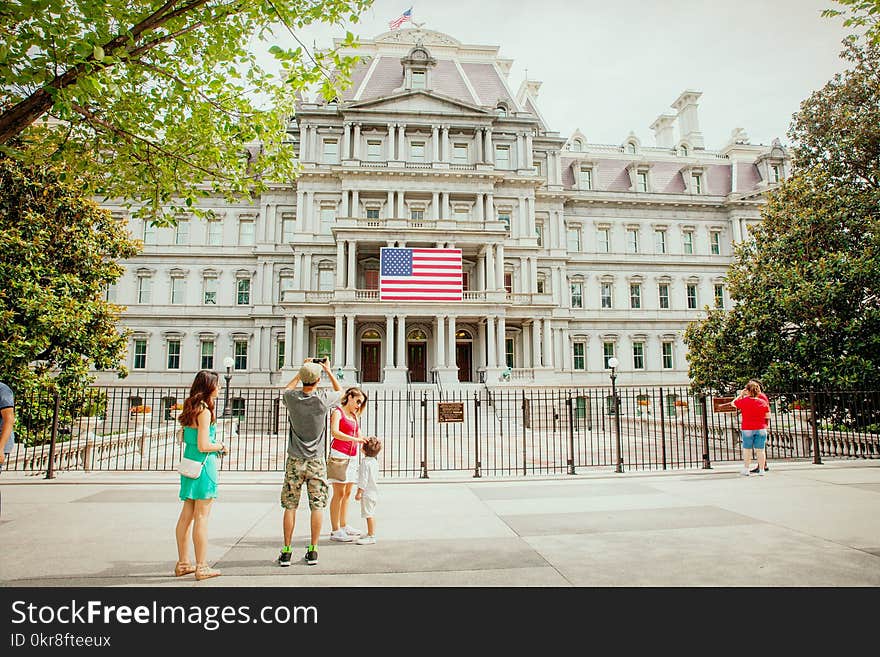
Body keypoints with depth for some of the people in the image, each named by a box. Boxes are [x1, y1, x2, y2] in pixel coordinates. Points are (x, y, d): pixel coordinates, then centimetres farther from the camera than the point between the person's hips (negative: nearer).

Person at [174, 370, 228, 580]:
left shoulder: (190, 407, 10)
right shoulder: (204, 411, -16)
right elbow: (203, 446, -20)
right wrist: (220, 446, -2)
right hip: (204, 463, -9)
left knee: (186, 516, 14)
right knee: (201, 518, -1)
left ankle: (183, 563, 24)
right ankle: (201, 567, 6)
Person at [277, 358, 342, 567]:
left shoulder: (292, 398, -7)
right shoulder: (323, 400, -11)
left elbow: (286, 389, 19)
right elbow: (340, 391, 12)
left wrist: (301, 371, 22)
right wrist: (329, 371, 18)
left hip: (295, 461, 2)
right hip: (316, 461, -1)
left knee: (290, 506, 8)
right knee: (317, 506, 6)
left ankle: (286, 552, 13)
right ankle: (312, 551, 10)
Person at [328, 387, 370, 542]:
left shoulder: (356, 417, 21)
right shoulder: (338, 412, -2)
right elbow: (334, 432, -18)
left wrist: (364, 442, 0)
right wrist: (355, 439, -25)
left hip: (352, 456, 8)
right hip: (339, 454, -8)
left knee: (347, 493, 12)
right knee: (339, 493, -7)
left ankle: (343, 526, 21)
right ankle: (335, 531, -3)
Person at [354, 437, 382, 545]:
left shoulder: (365, 462, -18)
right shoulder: (375, 461, 11)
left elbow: (363, 479, -22)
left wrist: (359, 492, -18)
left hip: (367, 493, -10)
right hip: (373, 492, 10)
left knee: (369, 515, -6)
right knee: (370, 514, 18)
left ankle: (371, 537, -4)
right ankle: (371, 534, 28)